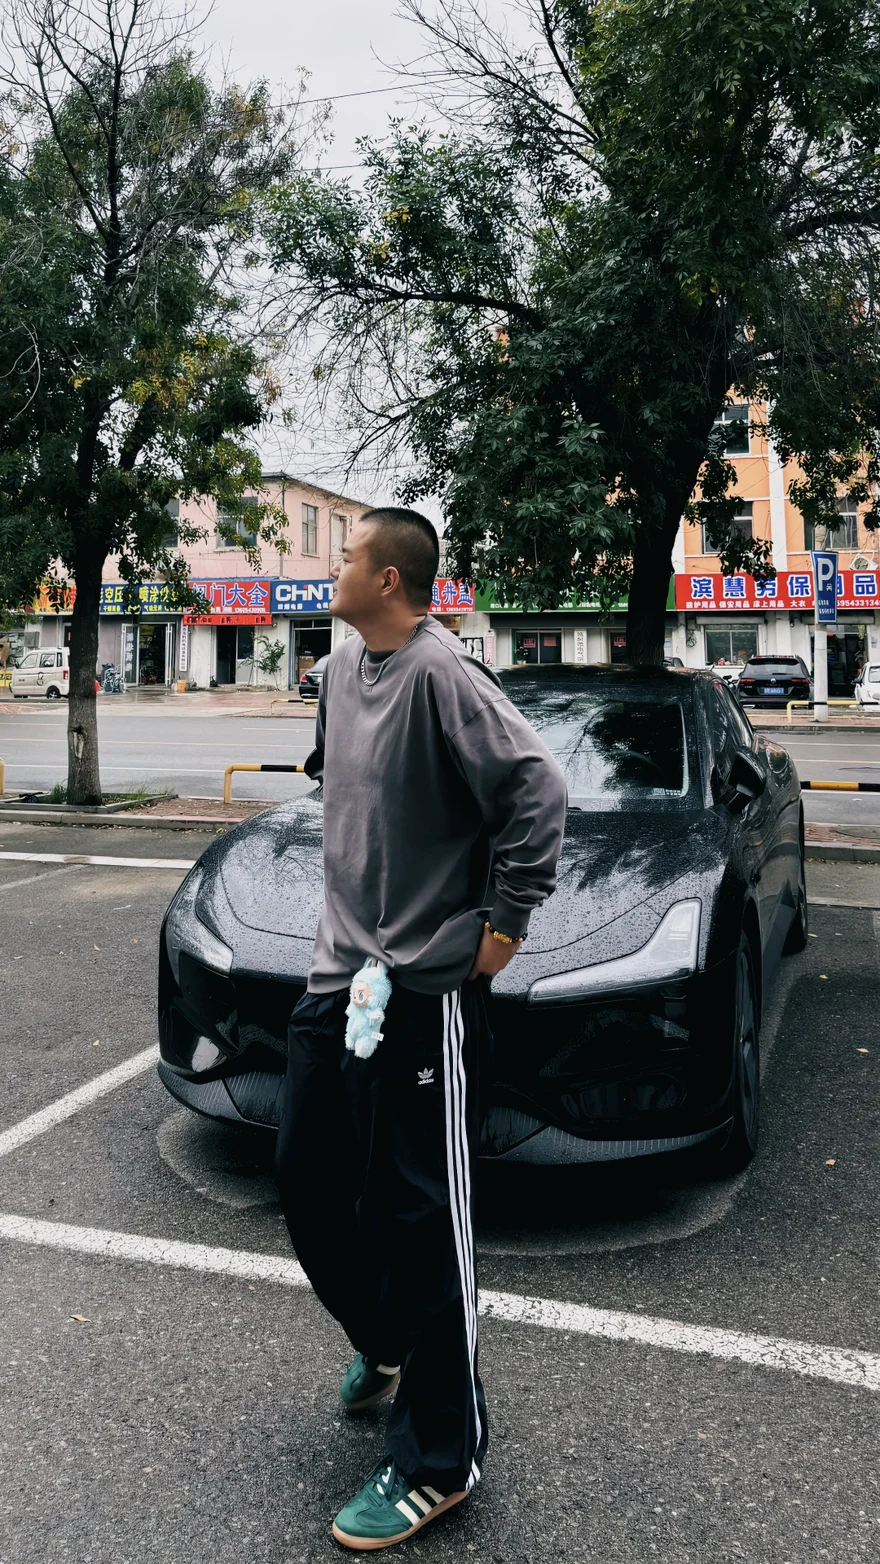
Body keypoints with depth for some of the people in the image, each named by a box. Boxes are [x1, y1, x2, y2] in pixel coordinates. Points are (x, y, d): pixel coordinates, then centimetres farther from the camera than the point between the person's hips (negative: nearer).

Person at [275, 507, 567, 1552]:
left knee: (421, 1217, 0)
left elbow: (536, 789, -21)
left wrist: (505, 920, -16)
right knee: (309, 1184, 17)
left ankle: (438, 1462, 17)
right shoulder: (342, 669, 11)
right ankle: (385, 1343, 43)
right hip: (337, 974, 9)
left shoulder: (439, 673, -16)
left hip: (425, 989, -9)